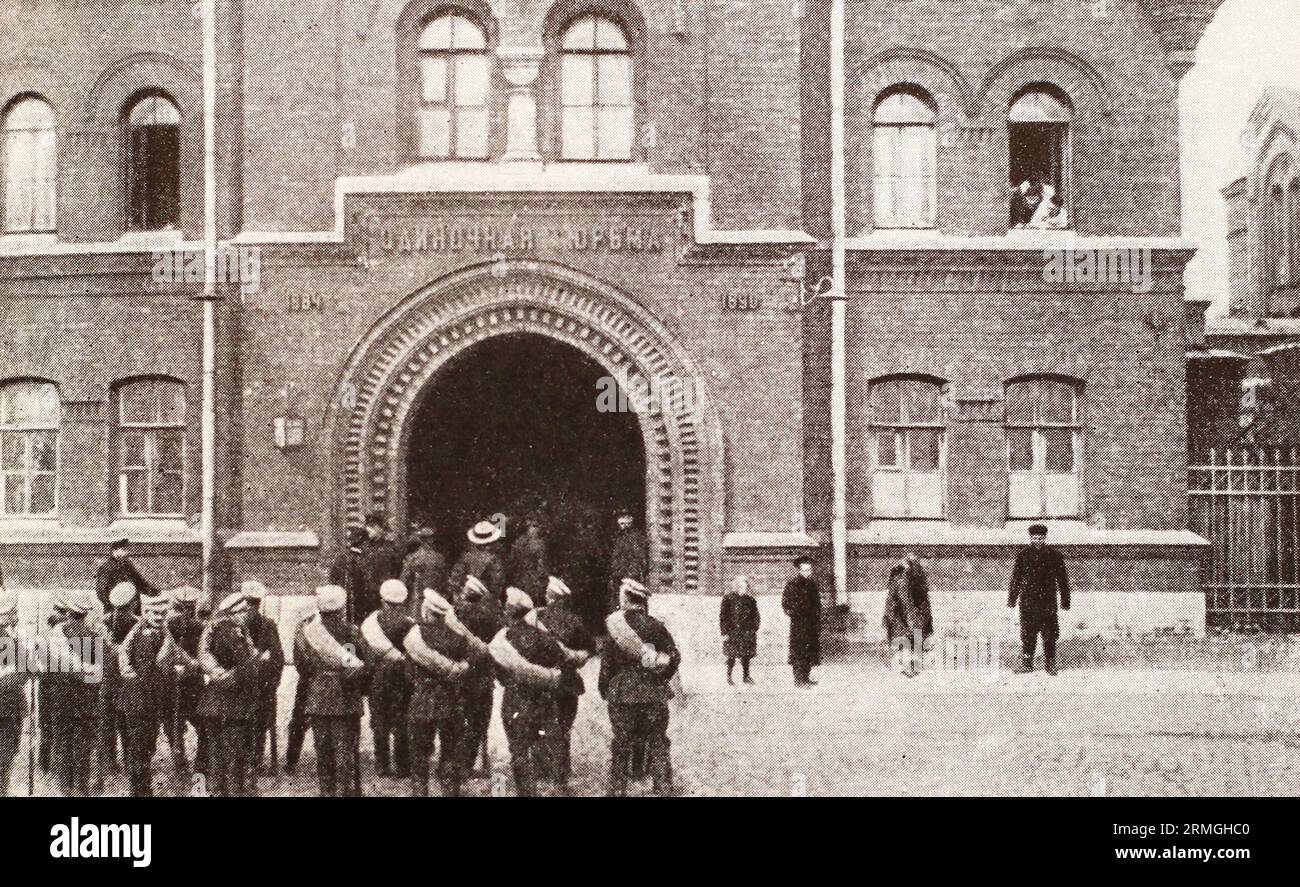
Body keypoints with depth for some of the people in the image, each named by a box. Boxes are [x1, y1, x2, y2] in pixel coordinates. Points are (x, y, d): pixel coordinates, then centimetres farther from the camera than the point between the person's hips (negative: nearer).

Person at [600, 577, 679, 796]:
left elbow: (606, 663, -4)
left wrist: (604, 689, 9)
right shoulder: (657, 626, -4)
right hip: (654, 694, 1)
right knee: (658, 745, 9)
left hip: (622, 694, -1)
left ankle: (617, 790, 15)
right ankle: (663, 789, 9)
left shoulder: (614, 627, -8)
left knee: (620, 746, 10)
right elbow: (674, 656, 0)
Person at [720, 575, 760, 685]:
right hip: (732, 632, -4)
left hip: (747, 631, 4)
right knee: (732, 655, 0)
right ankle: (729, 676, 13)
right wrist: (724, 632, -9)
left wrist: (755, 629, 7)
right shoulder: (728, 598, -5)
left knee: (746, 655, 8)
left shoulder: (750, 598, 7)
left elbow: (755, 615, 14)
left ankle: (746, 676, 21)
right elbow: (723, 616, -5)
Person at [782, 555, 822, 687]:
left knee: (811, 650, 11)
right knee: (799, 651, -7)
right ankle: (799, 679, -5)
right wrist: (795, 614, -13)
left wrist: (818, 619, 14)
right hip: (799, 623, -7)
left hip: (813, 624, 7)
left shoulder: (813, 584, 14)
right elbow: (786, 603, -7)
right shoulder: (793, 584, -8)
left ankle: (806, 678, 19)